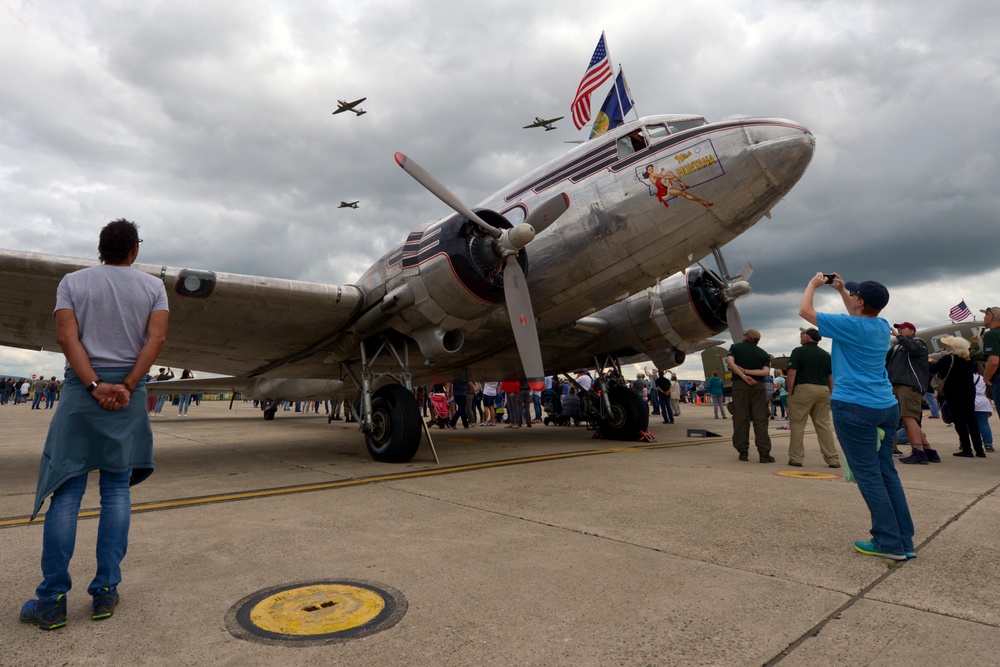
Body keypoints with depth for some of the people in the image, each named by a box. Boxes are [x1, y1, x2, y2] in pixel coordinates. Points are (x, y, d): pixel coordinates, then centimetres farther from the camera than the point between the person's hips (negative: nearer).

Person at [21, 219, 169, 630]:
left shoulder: (72, 282, 7)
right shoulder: (152, 286, 6)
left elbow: (68, 338, -6)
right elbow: (156, 338, -8)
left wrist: (94, 386, -10)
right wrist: (126, 386, -9)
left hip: (81, 389, 0)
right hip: (128, 393, 0)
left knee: (66, 492, 2)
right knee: (116, 492, 6)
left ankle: (52, 600, 5)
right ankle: (106, 592, 9)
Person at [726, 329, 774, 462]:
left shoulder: (735, 347, 8)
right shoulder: (764, 354, 12)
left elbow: (730, 361, -12)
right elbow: (766, 372, -5)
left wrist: (743, 375, -12)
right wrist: (746, 371, -5)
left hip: (740, 385, -1)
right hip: (758, 386, 1)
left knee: (740, 418, 3)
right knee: (760, 419, 1)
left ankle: (743, 452, 5)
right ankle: (764, 453, -4)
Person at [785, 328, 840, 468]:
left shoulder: (799, 351, -4)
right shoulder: (826, 354, 14)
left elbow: (791, 374, -11)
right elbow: (831, 377, 13)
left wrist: (790, 393, -6)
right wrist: (831, 395, 17)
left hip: (803, 389, -6)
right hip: (823, 390, 6)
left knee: (797, 425, 1)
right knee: (824, 425, 10)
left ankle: (796, 458, 3)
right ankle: (833, 459, 11)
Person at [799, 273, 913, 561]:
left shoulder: (850, 326, -12)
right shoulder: (882, 326, 9)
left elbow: (805, 310, -3)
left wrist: (813, 284, 12)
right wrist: (841, 289, 34)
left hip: (854, 408, -8)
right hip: (887, 407, 8)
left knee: (868, 475, -2)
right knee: (887, 473, 11)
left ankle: (890, 543, 1)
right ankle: (904, 541, 15)